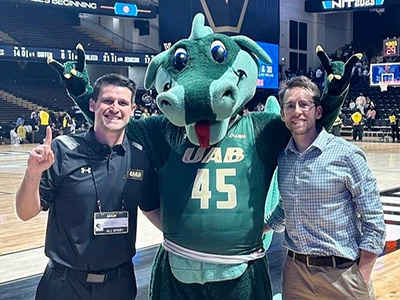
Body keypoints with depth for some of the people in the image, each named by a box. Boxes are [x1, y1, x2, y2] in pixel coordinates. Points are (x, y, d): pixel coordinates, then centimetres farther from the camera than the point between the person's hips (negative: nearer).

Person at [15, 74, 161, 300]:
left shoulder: (140, 158, -3)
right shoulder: (62, 150, -11)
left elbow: (152, 209, 9)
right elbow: (26, 213, -9)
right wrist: (33, 173, -25)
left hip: (120, 282, 3)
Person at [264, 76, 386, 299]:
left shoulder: (346, 155, -11)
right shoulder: (283, 156, 3)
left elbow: (374, 222, -10)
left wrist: (361, 280, -12)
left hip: (341, 273, -4)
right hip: (295, 270, 5)